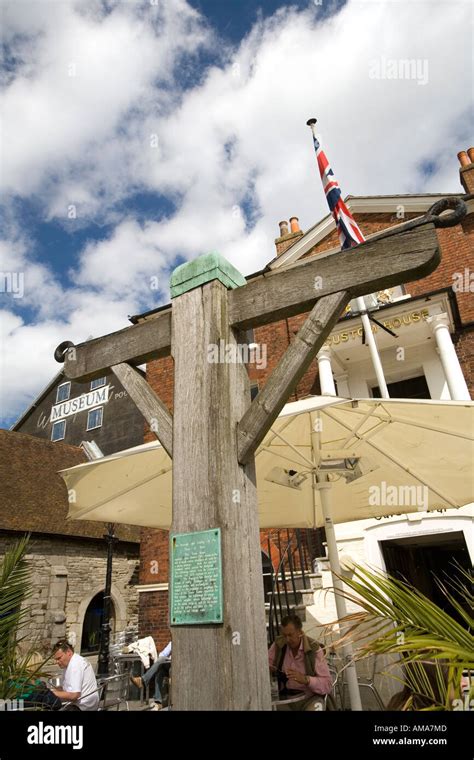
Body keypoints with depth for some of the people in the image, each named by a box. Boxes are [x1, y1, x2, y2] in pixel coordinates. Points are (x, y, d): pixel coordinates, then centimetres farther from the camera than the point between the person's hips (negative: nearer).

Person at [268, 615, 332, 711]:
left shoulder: (314, 649, -15)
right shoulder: (278, 643, -4)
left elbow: (327, 685, -17)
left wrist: (305, 679, -33)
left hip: (310, 697, -2)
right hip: (286, 698, 2)